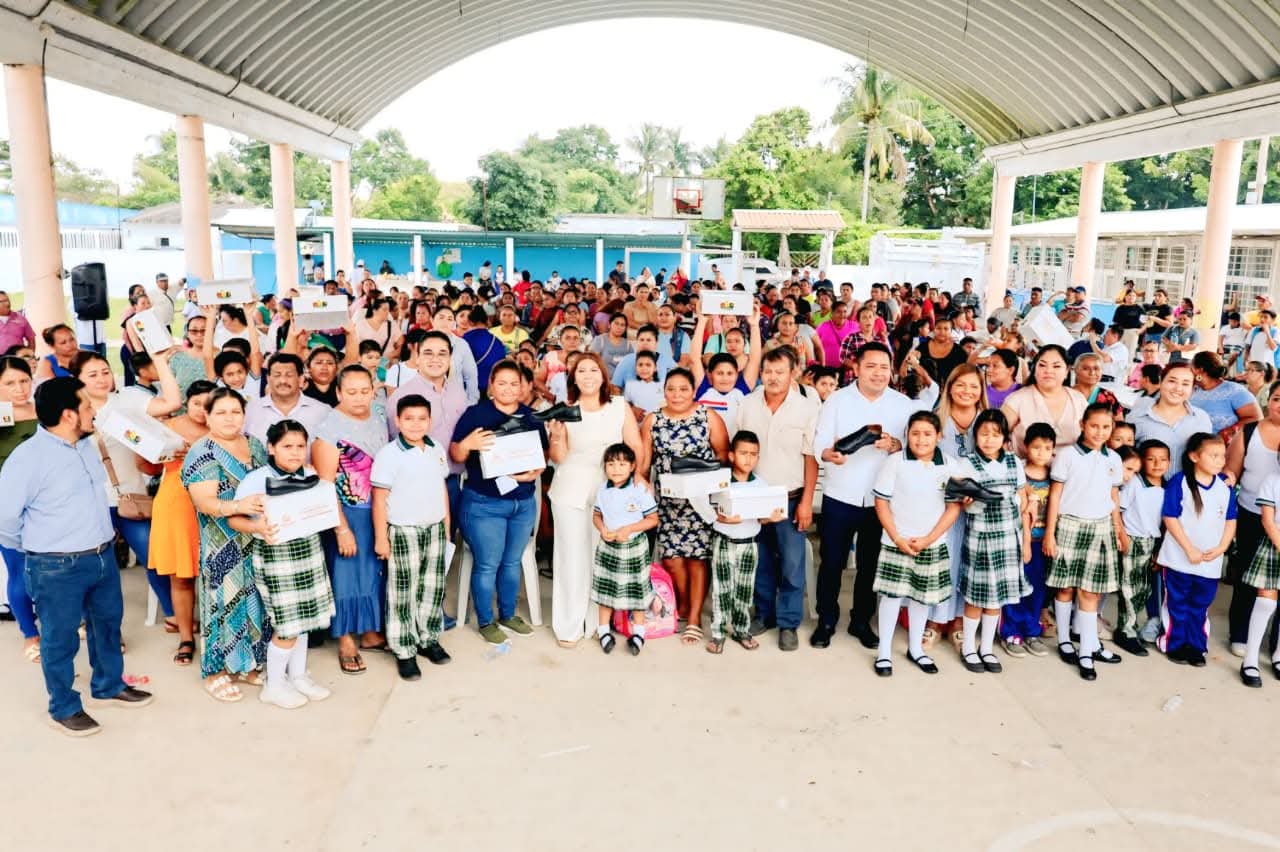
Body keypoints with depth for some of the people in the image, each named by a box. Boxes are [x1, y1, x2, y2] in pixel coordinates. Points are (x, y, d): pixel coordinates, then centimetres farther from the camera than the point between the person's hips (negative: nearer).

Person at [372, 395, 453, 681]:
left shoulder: (437, 449, 6)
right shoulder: (389, 454, -11)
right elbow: (379, 498, -11)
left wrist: (446, 525, 14)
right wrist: (381, 538, -12)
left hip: (435, 529, 5)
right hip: (403, 532, -5)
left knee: (433, 588, 13)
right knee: (403, 593, 2)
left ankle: (429, 638, 29)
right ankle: (404, 650, 13)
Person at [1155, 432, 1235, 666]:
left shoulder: (1226, 487, 3)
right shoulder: (1179, 482, -12)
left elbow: (1230, 521, 9)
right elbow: (1170, 518, -12)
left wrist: (1221, 548, -5)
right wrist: (1190, 550, -14)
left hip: (1211, 562, 4)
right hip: (1179, 558, -4)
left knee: (1200, 607, 14)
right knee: (1177, 605, 8)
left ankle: (1196, 647, 26)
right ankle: (1175, 645, 21)